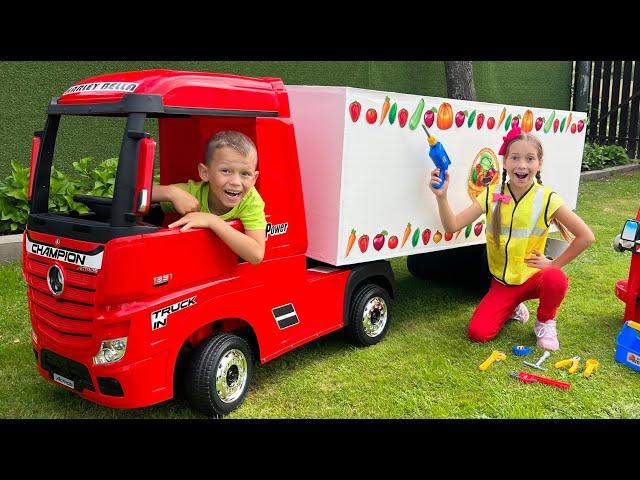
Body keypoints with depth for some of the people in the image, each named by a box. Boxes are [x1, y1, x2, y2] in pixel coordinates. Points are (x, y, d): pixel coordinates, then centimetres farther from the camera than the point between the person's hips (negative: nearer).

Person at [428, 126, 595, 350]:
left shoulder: (546, 199, -12)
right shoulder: (492, 195, -7)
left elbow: (586, 236, -10)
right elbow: (452, 225, -15)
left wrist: (553, 264, -11)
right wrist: (441, 196, -30)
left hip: (533, 277, -1)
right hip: (502, 282, 2)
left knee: (555, 279, -36)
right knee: (478, 332, -15)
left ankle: (545, 323, -2)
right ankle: (513, 309, 18)